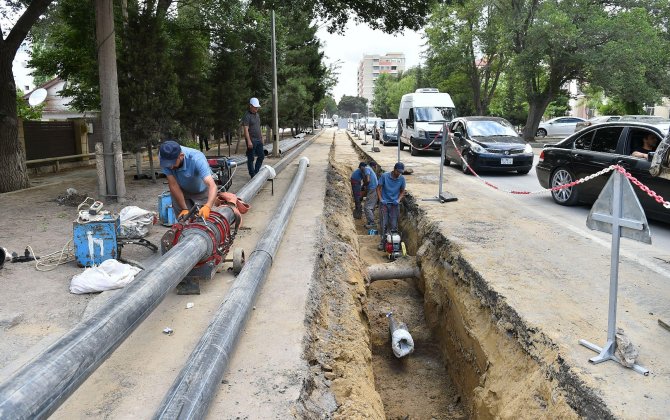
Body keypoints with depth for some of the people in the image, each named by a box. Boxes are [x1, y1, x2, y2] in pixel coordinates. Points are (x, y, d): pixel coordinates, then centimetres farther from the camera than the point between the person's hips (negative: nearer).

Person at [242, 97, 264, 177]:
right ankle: (252, 175, 7)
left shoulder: (257, 115, 15)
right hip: (251, 141, -8)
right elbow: (246, 129, -17)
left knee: (261, 155, 11)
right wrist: (249, 141, -23)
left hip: (258, 140, 8)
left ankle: (256, 171, 24)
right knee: (251, 158, 0)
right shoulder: (247, 116, -11)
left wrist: (261, 137, 19)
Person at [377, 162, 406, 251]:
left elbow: (402, 191, 7)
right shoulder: (384, 176, -10)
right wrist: (381, 199, -14)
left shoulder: (402, 179, -4)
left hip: (394, 204, 2)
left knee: (394, 224, 2)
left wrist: (398, 200, -9)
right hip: (384, 203, -2)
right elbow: (379, 188, -3)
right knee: (384, 223, -6)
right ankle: (383, 242, 4)